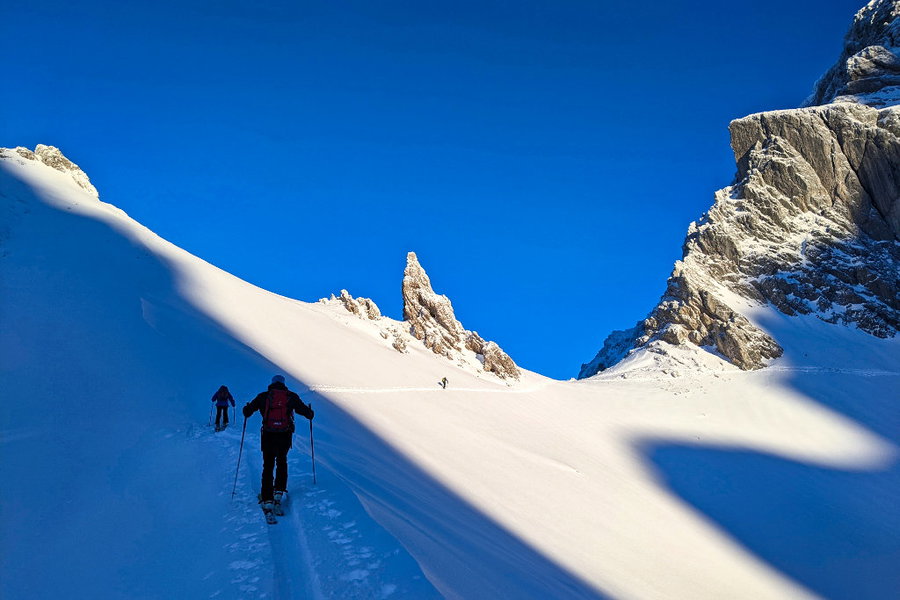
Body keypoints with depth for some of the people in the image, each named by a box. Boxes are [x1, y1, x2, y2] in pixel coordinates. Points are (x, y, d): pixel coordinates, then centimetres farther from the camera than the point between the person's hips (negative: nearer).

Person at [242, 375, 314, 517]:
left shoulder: (263, 396, 3)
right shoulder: (292, 396, 5)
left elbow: (247, 411, 4)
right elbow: (305, 411, 5)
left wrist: (246, 411, 27)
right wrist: (310, 414, 28)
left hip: (268, 436, -1)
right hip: (285, 436, 1)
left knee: (268, 466, 5)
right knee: (282, 462, 24)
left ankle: (267, 501, -4)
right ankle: (278, 493, 19)